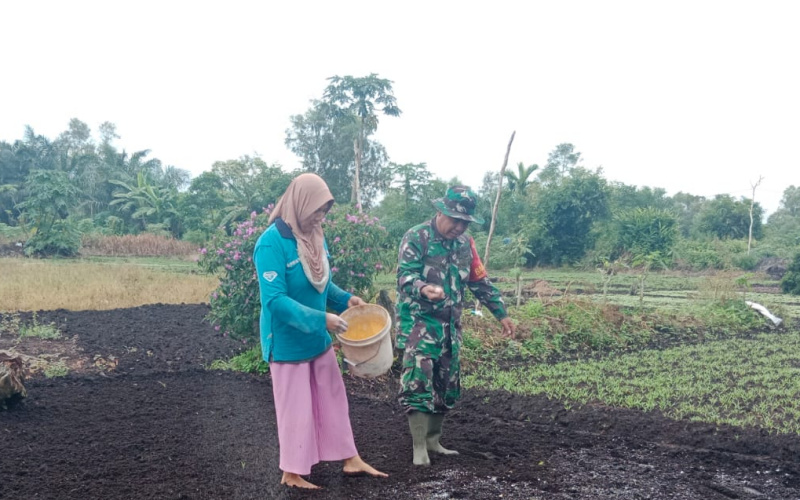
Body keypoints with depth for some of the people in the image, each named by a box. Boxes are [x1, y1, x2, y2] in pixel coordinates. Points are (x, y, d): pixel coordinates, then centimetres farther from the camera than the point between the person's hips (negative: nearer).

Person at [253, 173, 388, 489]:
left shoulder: (315, 237, 1)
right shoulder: (272, 243, -23)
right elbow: (274, 300, -28)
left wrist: (345, 299, -5)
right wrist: (321, 319, -31)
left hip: (318, 339, 8)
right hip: (288, 343, -7)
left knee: (333, 399, 16)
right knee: (295, 407, 6)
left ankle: (351, 460, 30)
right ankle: (292, 472, 24)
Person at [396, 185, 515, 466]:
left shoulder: (465, 243, 9)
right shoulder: (416, 238, -10)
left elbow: (480, 282, 17)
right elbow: (404, 276, -21)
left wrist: (501, 314, 15)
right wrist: (422, 289, -42)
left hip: (450, 325, 7)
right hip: (419, 323, -7)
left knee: (445, 385, 11)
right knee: (419, 383, -12)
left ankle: (433, 440, 23)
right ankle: (419, 447, -6)